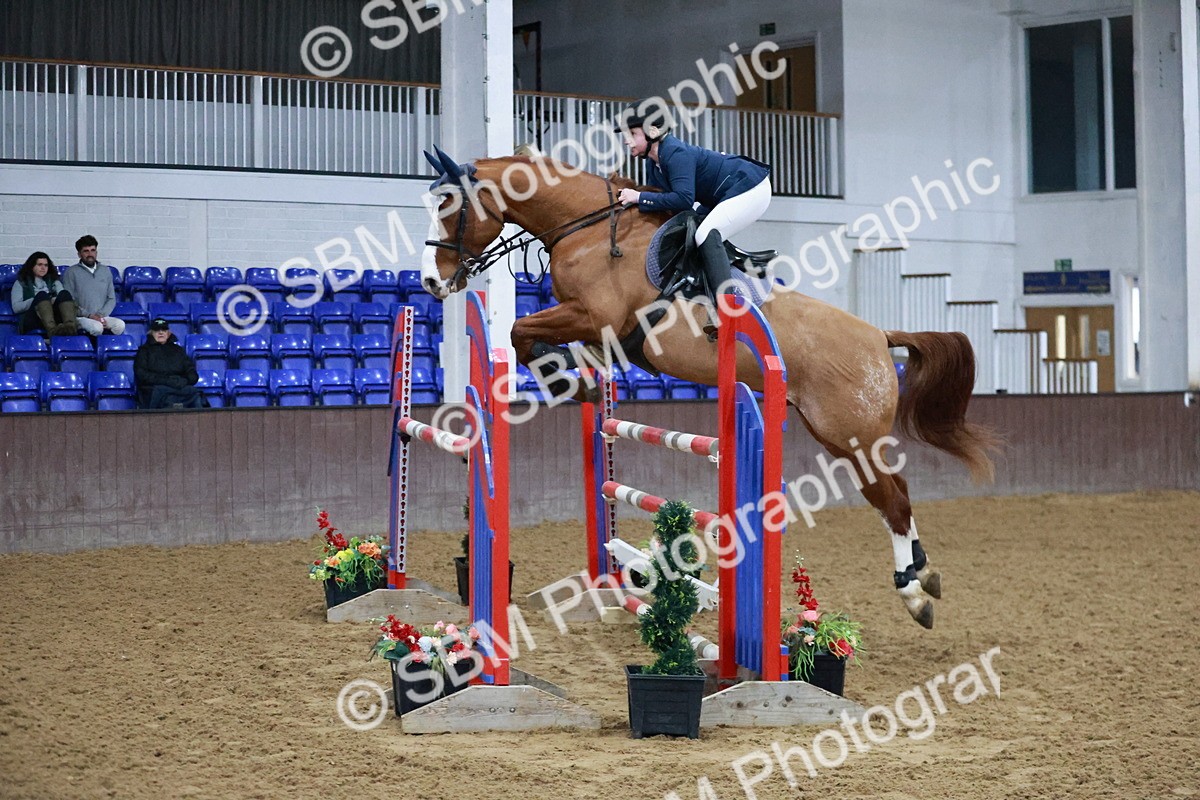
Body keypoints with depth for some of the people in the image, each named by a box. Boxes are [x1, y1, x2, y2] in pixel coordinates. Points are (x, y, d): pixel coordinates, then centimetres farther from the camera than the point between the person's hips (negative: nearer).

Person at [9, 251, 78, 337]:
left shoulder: (54, 282, 32)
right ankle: (52, 330, -64)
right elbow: (16, 307, 6)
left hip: (55, 318, 2)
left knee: (64, 293, -26)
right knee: (41, 294, -32)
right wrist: (38, 299, -6)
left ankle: (70, 327, -59)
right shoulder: (20, 284, 23)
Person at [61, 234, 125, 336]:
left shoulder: (106, 271, 17)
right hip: (81, 317, -4)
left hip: (102, 317, 4)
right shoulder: (72, 272, 4)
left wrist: (101, 315, -5)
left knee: (120, 325, -29)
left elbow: (111, 298, 14)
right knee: (96, 327, -37)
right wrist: (89, 316, -13)